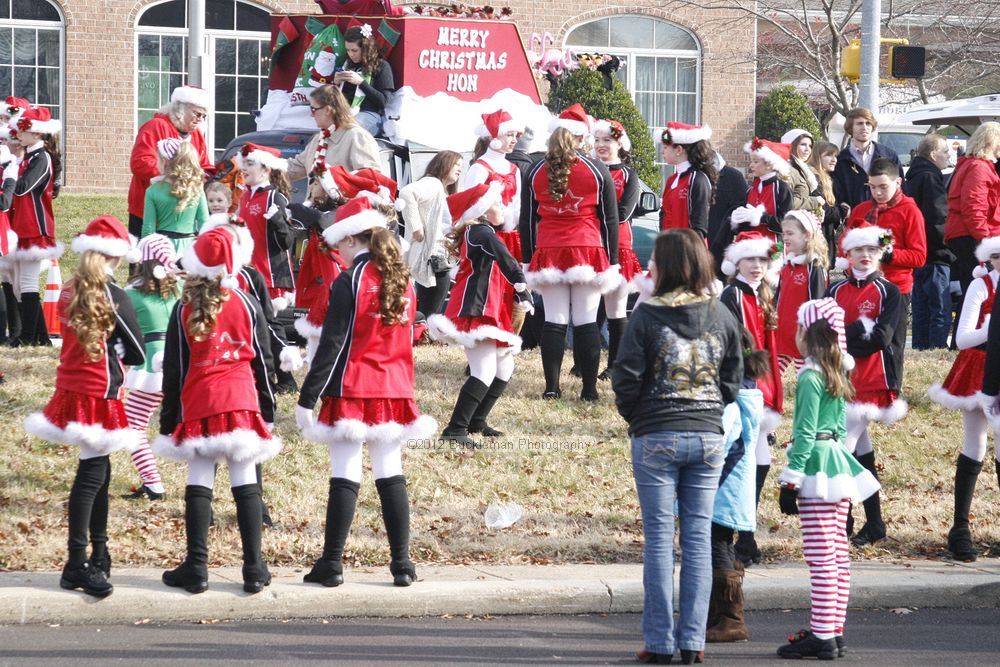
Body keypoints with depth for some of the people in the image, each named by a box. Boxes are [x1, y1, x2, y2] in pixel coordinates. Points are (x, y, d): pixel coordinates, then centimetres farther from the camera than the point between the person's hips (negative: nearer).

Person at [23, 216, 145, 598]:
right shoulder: (113, 297, -15)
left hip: (72, 391, 7)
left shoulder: (69, 293, 4)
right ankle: (77, 566, -4)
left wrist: (109, 355, 5)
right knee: (91, 476, -5)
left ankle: (98, 555, 28)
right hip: (99, 395, -7)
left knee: (98, 470, 18)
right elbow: (137, 353, -7)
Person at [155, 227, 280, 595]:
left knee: (198, 485, 3)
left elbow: (173, 368, 3)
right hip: (243, 404, 1)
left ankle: (196, 568, 2)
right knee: (246, 484, 3)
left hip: (198, 406, -1)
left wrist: (168, 419, 9)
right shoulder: (247, 304, 2)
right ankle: (254, 569, 3)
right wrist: (268, 410, 15)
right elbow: (263, 361, 6)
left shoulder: (185, 309, 0)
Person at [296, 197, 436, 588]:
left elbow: (331, 346, -13)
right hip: (395, 391, 5)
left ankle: (331, 565, 0)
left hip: (352, 393, -5)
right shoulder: (403, 282, 6)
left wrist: (307, 398, -10)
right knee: (391, 476, 9)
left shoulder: (349, 283, -11)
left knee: (345, 478, -3)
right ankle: (402, 563, 9)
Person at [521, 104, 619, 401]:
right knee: (586, 322, 1)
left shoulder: (536, 173, 5)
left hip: (548, 253, 2)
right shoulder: (597, 171, 0)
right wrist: (612, 261, 8)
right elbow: (610, 219, 2)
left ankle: (551, 386, 3)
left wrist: (527, 260, 14)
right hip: (588, 254, -2)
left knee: (554, 321, 5)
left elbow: (527, 220, 9)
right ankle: (589, 388, 0)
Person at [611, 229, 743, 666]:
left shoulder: (647, 315, -9)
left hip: (655, 437, -3)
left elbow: (626, 378, -8)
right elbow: (733, 379, 6)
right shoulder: (722, 316, 3)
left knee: (659, 539, 2)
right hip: (708, 436, 3)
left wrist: (634, 416, 10)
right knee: (698, 538, 6)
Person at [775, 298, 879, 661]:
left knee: (821, 559, -9)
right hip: (839, 464, 9)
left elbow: (804, 433, -15)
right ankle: (835, 631, 14)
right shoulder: (837, 375, 14)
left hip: (816, 465, -9)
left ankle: (822, 636, -10)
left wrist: (789, 481, -14)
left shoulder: (810, 377, -12)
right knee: (838, 556, 10)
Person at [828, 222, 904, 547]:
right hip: (840, 382, 5)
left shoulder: (889, 292, -1)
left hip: (872, 383, -5)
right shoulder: (835, 291, 10)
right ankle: (874, 525, 17)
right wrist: (860, 330, -11)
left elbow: (881, 338, -12)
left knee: (842, 448, -12)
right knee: (861, 450, 9)